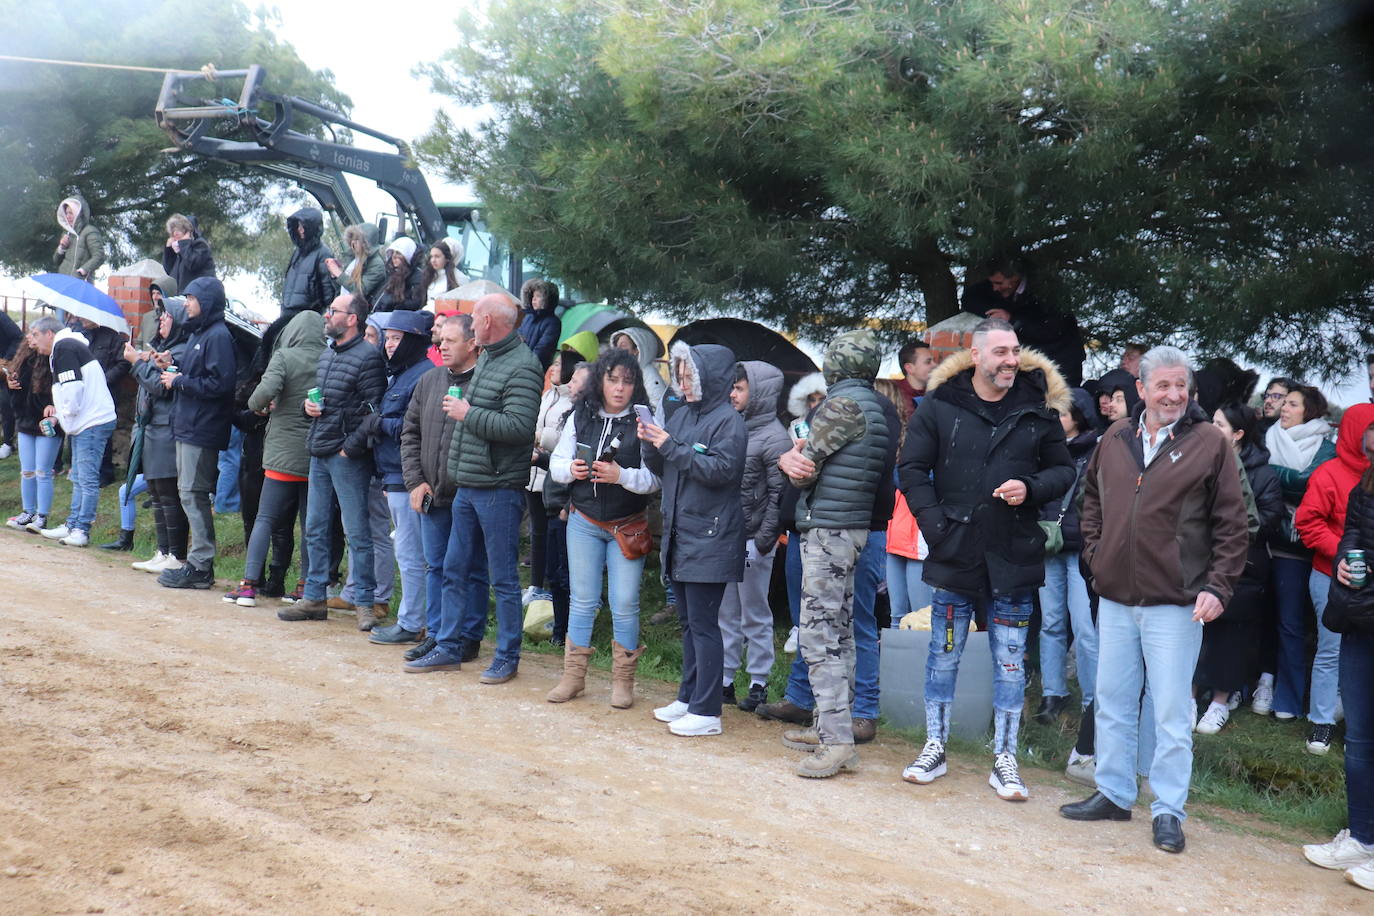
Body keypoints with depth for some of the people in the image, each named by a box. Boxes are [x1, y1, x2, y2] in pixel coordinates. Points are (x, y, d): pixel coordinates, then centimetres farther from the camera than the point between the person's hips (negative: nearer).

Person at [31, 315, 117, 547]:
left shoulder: (63, 347, -10)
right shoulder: (69, 346, 21)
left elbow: (73, 387, -20)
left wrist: (65, 415, -7)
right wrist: (58, 410, 9)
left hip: (93, 423, -11)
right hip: (84, 424, 11)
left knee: (87, 478, -7)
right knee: (79, 478, 14)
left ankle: (82, 530, -4)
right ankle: (72, 526, 20)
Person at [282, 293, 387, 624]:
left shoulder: (368, 356, -12)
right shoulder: (326, 353, 15)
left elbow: (372, 411, -16)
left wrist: (350, 448, -17)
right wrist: (307, 405, 6)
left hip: (347, 457, -9)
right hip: (319, 453, 9)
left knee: (357, 532, -3)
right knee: (314, 529, 13)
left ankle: (364, 603, 5)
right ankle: (314, 598, 22)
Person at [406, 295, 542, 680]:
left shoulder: (521, 367, -14)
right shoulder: (484, 359, 15)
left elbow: (519, 427, -24)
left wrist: (468, 414, -16)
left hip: (498, 489, -9)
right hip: (467, 486, 9)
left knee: (502, 577, 2)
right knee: (456, 569, 14)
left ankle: (507, 657, 13)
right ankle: (449, 648, 24)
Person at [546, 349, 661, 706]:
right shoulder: (580, 416, 1)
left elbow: (656, 478, -13)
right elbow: (556, 463, 8)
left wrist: (622, 476, -28)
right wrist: (570, 469, -13)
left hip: (629, 526, -3)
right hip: (584, 522, 3)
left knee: (625, 605, 1)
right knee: (582, 601, 10)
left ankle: (623, 680, 17)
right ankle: (573, 676, 22)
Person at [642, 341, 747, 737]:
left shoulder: (729, 421, -9)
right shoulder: (682, 414, 14)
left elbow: (721, 469, -21)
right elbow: (663, 470, 17)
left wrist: (672, 447, -19)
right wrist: (651, 445, -3)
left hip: (710, 538, -8)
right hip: (679, 533, 8)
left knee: (703, 624, -6)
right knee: (689, 622, 15)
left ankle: (707, 711, -1)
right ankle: (688, 698, 25)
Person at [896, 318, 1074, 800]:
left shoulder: (1038, 408, 2)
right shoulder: (940, 405, -2)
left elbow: (1064, 469, 10)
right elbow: (912, 468, 2)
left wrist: (1030, 488, -10)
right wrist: (934, 523, -9)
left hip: (1013, 558, 1)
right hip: (954, 555, 0)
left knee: (1010, 661, 6)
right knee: (944, 655, 10)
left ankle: (1004, 761, 17)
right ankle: (934, 750, 25)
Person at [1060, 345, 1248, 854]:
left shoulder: (1210, 443, -6)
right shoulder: (1115, 438, 6)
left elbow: (1233, 524, -4)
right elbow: (1092, 497, 20)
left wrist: (1217, 587, -10)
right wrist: (1094, 554, 10)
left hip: (1175, 603, -5)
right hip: (1115, 597, 5)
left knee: (1172, 713, 1)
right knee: (1112, 701, 14)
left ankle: (1168, 811, 13)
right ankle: (1113, 793, 28)